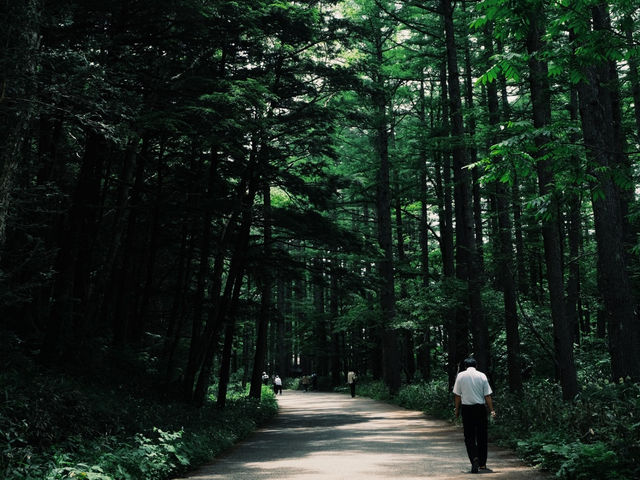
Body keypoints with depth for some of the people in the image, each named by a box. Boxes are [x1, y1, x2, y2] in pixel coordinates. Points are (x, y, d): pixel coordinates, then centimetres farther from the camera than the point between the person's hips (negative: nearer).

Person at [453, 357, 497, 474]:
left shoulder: (460, 376, 1)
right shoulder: (482, 376, 1)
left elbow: (457, 395, 2)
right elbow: (487, 395, -2)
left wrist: (457, 410, 10)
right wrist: (492, 410, 1)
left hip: (467, 408, -1)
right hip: (480, 408, 1)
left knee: (469, 437, 4)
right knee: (482, 436, 12)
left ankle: (474, 458, -18)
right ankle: (482, 463, 18)